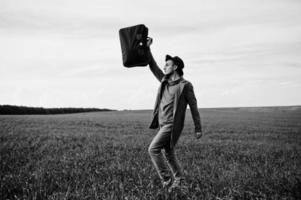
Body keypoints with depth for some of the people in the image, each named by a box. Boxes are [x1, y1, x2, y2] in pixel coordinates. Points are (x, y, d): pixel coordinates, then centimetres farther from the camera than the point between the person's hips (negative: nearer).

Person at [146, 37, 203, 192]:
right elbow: (152, 66, 14)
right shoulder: (164, 80, 11)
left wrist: (198, 129, -3)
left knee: (153, 149, -14)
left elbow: (194, 108, -5)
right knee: (168, 154, 12)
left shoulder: (185, 85, -8)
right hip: (163, 124, 8)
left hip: (172, 125, -8)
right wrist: (147, 48, 3)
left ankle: (167, 180, -7)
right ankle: (179, 182, 22)